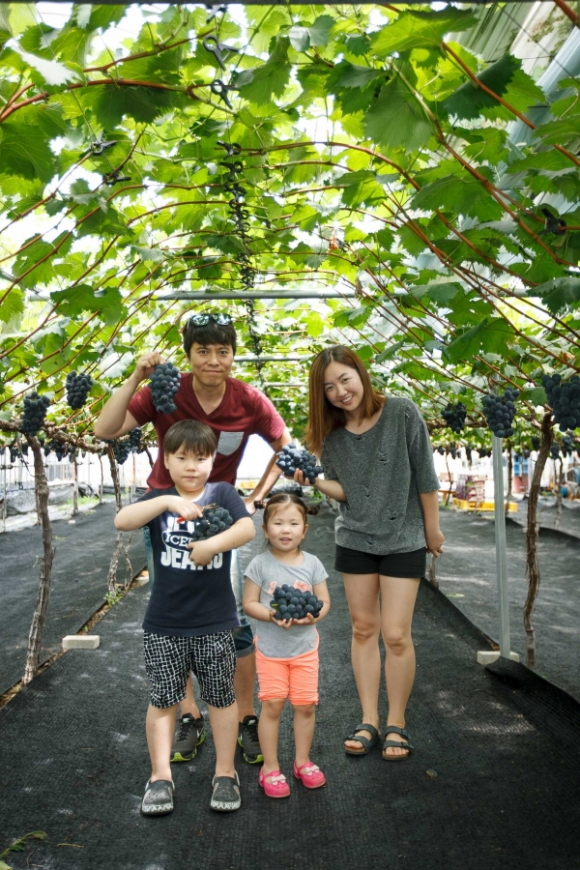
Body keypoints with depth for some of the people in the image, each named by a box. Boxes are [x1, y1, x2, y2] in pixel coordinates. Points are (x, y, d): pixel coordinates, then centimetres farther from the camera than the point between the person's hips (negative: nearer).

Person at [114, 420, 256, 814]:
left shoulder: (223, 493, -4)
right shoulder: (158, 499, 0)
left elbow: (248, 529, -19)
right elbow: (122, 521, -18)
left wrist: (212, 544, -34)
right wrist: (168, 501, -30)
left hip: (215, 623, -1)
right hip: (164, 625, 1)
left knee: (222, 697, 12)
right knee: (163, 699, 11)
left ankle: (225, 773, 29)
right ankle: (161, 776, 27)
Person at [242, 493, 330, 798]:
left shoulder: (312, 564, -5)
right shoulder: (260, 564, -11)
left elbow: (324, 601, -1)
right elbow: (249, 603, -9)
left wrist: (311, 616, -21)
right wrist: (272, 615, -25)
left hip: (305, 648, 2)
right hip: (271, 648, -2)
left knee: (306, 705, 8)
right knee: (272, 705, 3)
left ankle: (303, 761, 30)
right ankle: (270, 767, 21)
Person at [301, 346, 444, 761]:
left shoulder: (401, 412, -16)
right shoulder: (331, 433, -5)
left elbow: (425, 475, -10)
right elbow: (343, 490, -2)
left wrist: (432, 530, -4)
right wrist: (313, 480, -21)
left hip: (404, 539, -3)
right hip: (355, 539, 4)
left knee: (396, 634, -3)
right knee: (364, 629, 10)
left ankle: (397, 723, 17)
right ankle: (369, 721, 21)